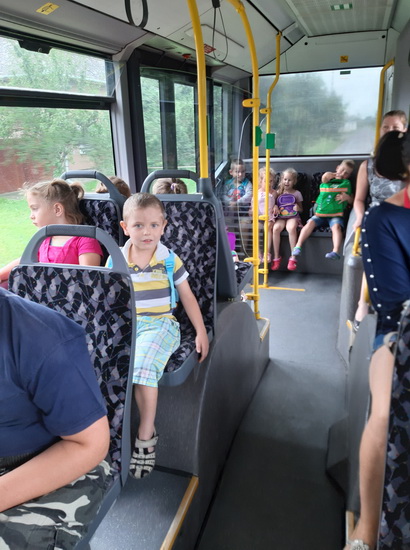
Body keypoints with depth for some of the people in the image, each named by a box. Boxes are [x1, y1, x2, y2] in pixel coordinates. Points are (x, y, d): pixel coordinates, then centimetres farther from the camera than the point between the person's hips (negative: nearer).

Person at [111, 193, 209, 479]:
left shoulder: (169, 260, -1)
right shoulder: (116, 260, 5)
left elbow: (188, 297, 5)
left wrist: (201, 332, 2)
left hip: (159, 324, -3)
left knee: (143, 364, -29)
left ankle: (146, 434, -10)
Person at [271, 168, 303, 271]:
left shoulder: (297, 193, 11)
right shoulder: (278, 193, 13)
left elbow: (301, 209, 16)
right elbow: (274, 204, 17)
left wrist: (298, 208, -7)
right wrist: (275, 207, -6)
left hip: (293, 217, -2)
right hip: (281, 217, 2)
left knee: (291, 228, -36)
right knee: (276, 228, -32)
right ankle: (276, 257, -23)